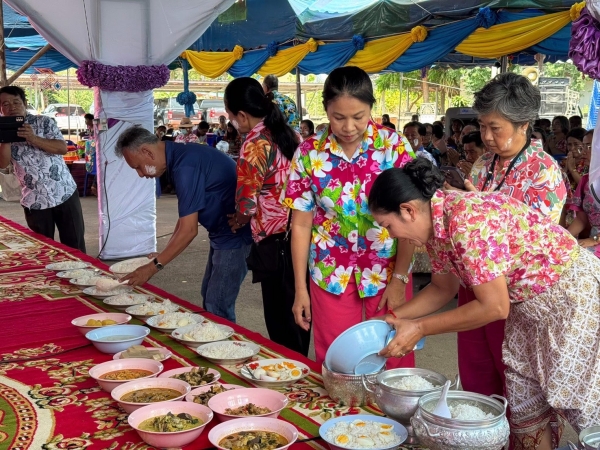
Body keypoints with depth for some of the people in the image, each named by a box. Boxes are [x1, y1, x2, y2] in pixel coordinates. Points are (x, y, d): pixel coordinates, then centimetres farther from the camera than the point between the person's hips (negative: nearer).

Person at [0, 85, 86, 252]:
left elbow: (63, 148, -11)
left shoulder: (44, 122, 0)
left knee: (75, 243, 4)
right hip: (34, 201, 1)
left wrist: (33, 139, -21)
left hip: (65, 193, -1)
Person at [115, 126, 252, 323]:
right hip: (223, 233, 10)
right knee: (208, 300, 17)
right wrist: (163, 255, 11)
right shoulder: (179, 156, 7)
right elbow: (186, 217, 15)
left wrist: (154, 266, -16)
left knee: (218, 308, -5)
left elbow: (188, 230, -24)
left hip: (236, 235, -10)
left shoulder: (185, 165, -24)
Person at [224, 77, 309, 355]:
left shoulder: (255, 144, -14)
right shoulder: (288, 134, 9)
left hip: (275, 239, -8)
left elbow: (247, 202, -16)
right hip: (299, 234, 8)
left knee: (280, 317, 4)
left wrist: (238, 222, 6)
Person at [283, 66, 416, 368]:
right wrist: (300, 289, -1)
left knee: (394, 361, 9)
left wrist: (399, 279, -11)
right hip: (331, 275, 1)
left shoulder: (395, 146, -9)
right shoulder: (308, 154, -6)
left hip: (388, 272, -1)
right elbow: (301, 224, -1)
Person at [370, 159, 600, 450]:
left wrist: (419, 328, -22)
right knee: (524, 401, 11)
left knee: (576, 400, 0)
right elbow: (442, 289, 11)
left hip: (576, 292, -9)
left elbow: (494, 307, -28)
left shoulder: (468, 222, -32)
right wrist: (392, 318, 2)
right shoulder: (434, 226, -4)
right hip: (529, 302, 9)